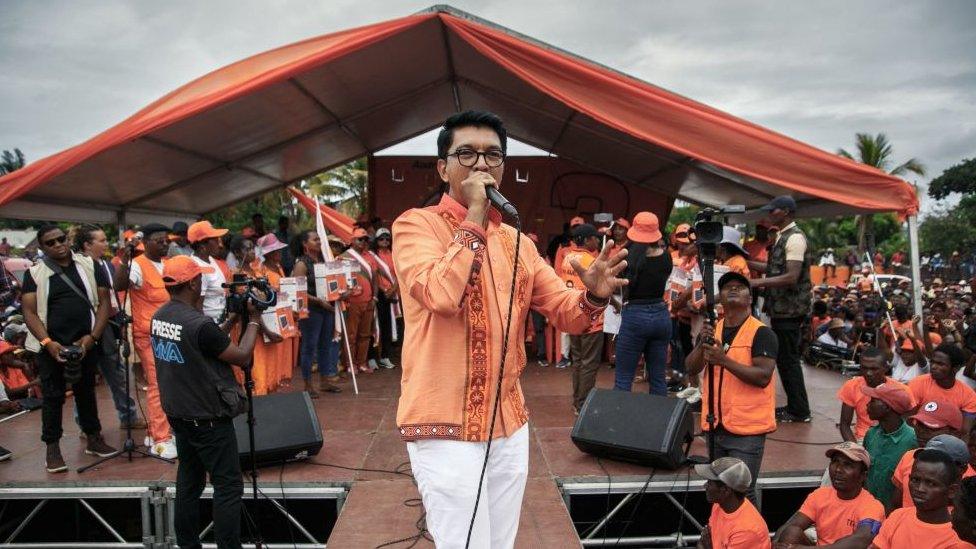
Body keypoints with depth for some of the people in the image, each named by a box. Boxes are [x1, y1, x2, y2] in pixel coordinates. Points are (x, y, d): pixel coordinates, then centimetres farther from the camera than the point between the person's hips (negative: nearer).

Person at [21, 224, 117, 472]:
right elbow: (29, 311, -4)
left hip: (86, 343, 2)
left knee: (86, 392, 13)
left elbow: (104, 302, 2)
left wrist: (92, 337, -9)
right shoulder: (34, 273, 0)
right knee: (53, 397, 5)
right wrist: (48, 343, -17)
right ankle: (52, 447, 15)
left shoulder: (90, 266, 3)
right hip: (51, 346, -1)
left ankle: (93, 439, 25)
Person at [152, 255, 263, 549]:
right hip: (207, 417, -9)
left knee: (189, 481, 18)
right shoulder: (200, 324, -25)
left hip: (179, 413, 9)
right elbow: (242, 356, -15)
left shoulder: (159, 317, 1)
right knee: (228, 486, 1)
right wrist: (253, 321, -4)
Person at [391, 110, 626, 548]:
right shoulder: (416, 225, -8)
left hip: (510, 424, 7)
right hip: (446, 425, -6)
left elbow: (565, 311, 6)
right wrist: (475, 217, -19)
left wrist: (593, 295, -16)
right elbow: (442, 295, -26)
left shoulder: (517, 242, 11)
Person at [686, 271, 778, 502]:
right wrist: (702, 344, -14)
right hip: (716, 425, 6)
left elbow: (763, 376, -19)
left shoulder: (761, 333, -8)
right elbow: (691, 369, 3)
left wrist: (725, 360, -26)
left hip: (747, 430, -6)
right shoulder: (712, 330, 10)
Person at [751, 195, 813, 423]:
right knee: (783, 358, 15)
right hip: (781, 308, 10)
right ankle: (794, 406, 25)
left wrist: (759, 282, -26)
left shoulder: (795, 238, -17)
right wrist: (746, 262, 14)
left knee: (789, 359, -2)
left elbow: (791, 277, -24)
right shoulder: (782, 236, 14)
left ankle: (799, 411, 8)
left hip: (790, 309, -10)